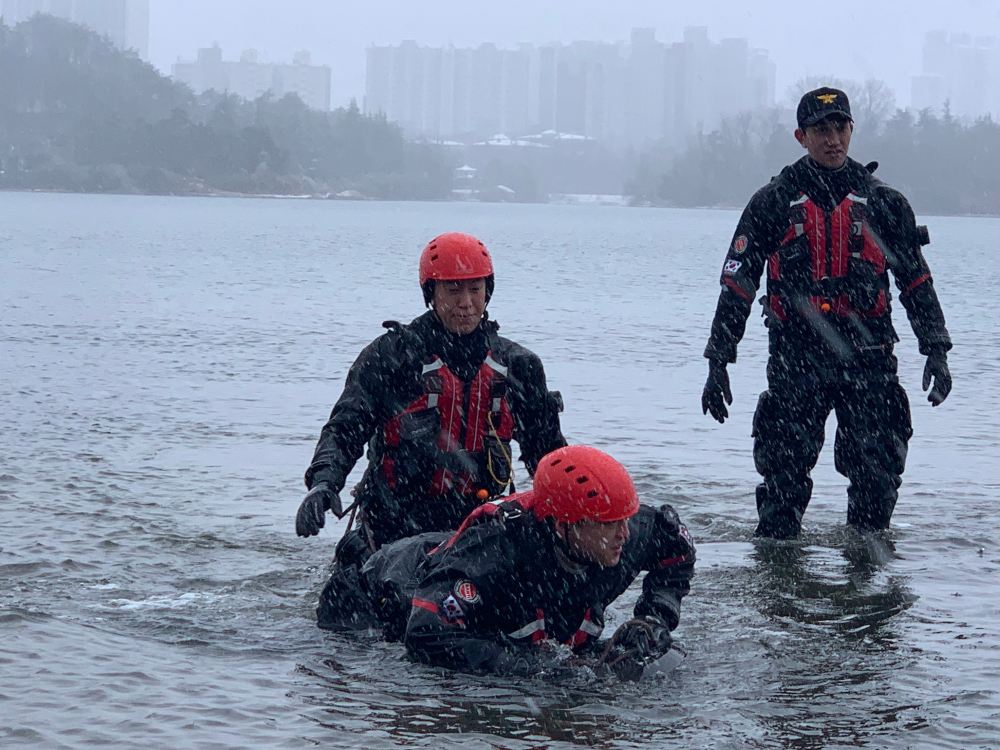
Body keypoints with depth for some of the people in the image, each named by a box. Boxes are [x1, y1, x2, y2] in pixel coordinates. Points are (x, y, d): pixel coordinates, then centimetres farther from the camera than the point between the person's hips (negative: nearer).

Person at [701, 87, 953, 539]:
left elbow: (917, 281, 15)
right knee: (784, 471, -1)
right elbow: (737, 284, 5)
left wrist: (935, 349, 5)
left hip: (868, 356, 1)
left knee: (877, 473, -1)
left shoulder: (884, 204, 10)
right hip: (796, 357, -1)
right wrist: (718, 361, 1)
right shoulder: (774, 203, 5)